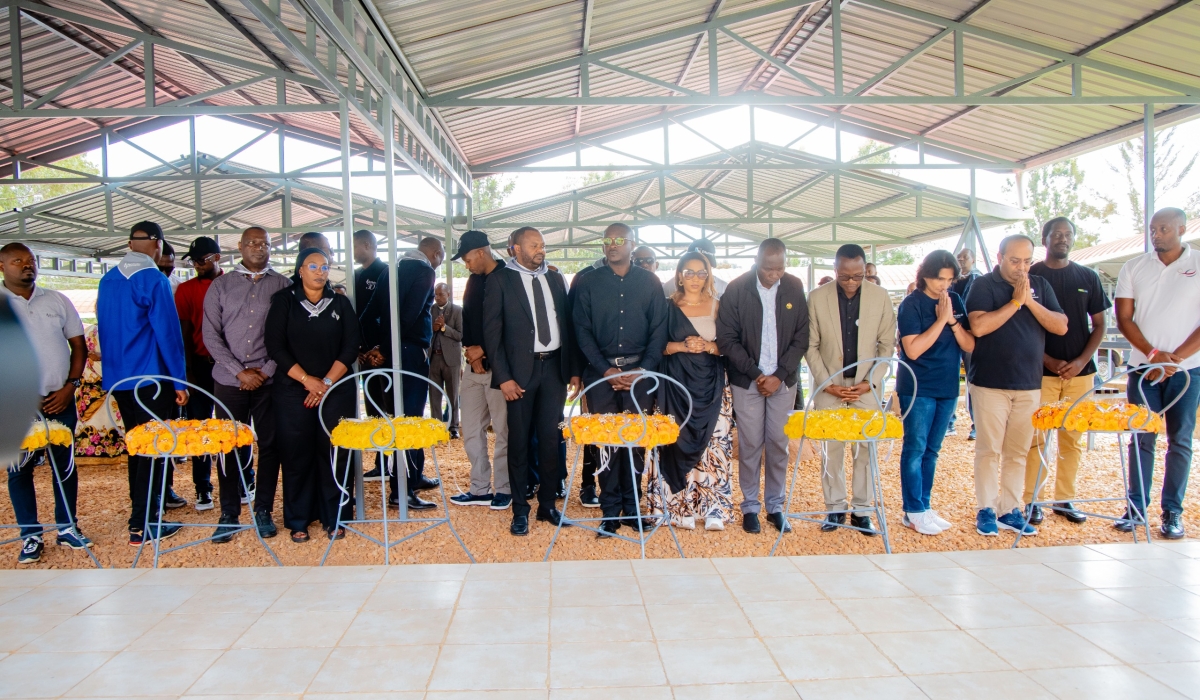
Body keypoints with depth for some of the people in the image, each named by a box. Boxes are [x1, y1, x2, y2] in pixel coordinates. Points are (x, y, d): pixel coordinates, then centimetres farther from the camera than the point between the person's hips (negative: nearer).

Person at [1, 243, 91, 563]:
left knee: (65, 465, 7)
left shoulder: (57, 301, 8)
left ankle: (67, 528, 20)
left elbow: (78, 345, 10)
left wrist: (70, 386, -2)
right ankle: (30, 536, 14)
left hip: (59, 399, 2)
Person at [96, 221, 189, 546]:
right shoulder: (154, 280, -13)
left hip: (118, 379, 7)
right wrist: (179, 381, -10)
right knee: (153, 448, -1)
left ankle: (141, 510, 27)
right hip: (150, 377, -7)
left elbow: (104, 328, 15)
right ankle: (142, 525, 1)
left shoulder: (107, 280, 9)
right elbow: (168, 332, -15)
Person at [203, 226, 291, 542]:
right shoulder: (221, 285, 6)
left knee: (270, 445, 4)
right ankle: (229, 514, 14)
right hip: (229, 381, 1)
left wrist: (266, 370, -8)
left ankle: (263, 511, 15)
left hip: (270, 380, 0)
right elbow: (211, 335, 1)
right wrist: (240, 372, -8)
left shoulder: (282, 285, 3)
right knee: (229, 448, 4)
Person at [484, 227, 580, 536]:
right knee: (519, 440, 4)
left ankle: (547, 504, 21)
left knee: (551, 438, 8)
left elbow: (568, 325, 11)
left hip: (555, 366, 4)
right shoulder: (500, 280, -2)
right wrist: (503, 377, -11)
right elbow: (492, 331, -5)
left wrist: (573, 369, 5)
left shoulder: (556, 279, 11)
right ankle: (520, 510, 15)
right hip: (520, 369, -3)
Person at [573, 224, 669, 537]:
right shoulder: (590, 283, 7)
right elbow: (582, 330, 3)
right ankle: (610, 511, 6)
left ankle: (633, 507, 11)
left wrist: (643, 369, -8)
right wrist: (607, 370, -7)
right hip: (601, 371, 0)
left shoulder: (649, 282, 7)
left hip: (640, 371, 0)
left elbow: (659, 330, 4)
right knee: (605, 441, -1)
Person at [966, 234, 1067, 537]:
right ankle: (986, 510, 8)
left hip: (1029, 384, 4)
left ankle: (1010, 510, 16)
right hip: (990, 383, -4)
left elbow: (1061, 326, 1)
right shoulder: (984, 285, -2)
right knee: (989, 450, 0)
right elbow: (979, 326, -17)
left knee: (1018, 452, 8)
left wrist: (1030, 301, -10)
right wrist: (1015, 301, -14)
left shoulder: (1040, 285, 10)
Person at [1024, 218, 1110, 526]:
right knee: (1035, 437, -3)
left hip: (1080, 371, 3)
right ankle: (1030, 500, 4)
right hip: (1041, 371, -3)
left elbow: (1099, 324, 10)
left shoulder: (1088, 277, 9)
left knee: (1072, 438, 7)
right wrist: (1048, 361, -9)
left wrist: (1081, 361, -5)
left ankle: (1064, 499, 17)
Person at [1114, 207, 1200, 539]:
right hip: (1143, 367, 1)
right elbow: (1124, 318, 2)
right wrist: (1153, 353, -10)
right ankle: (1137, 506, 10)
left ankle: (1172, 512, 10)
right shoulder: (1133, 268, 5)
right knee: (1142, 439, 4)